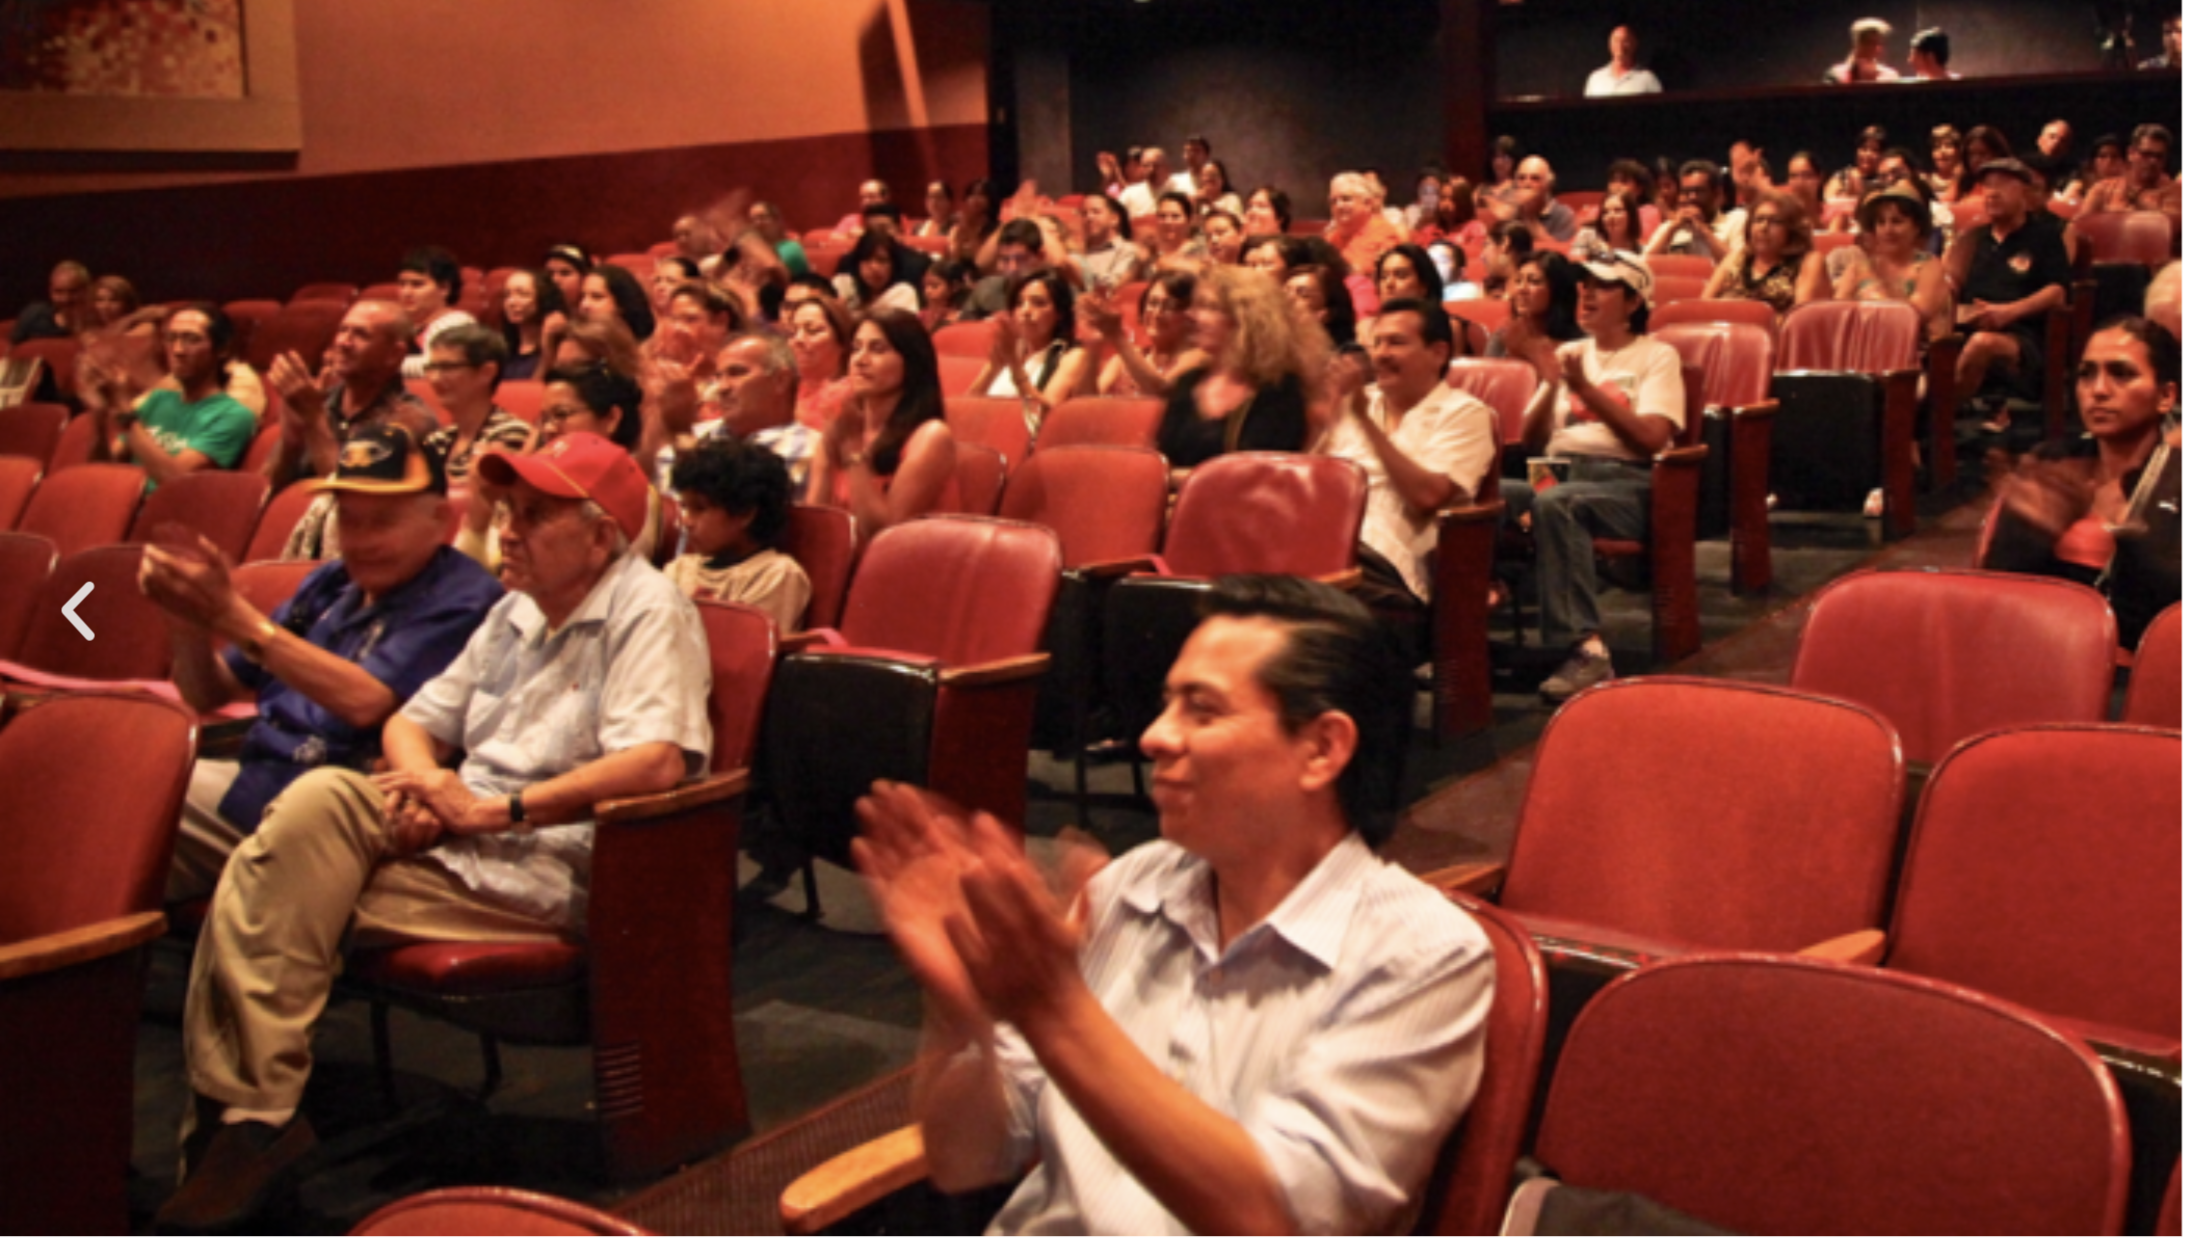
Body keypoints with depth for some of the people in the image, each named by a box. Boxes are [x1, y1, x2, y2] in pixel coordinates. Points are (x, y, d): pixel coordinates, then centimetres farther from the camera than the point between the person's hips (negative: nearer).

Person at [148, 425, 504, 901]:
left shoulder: (463, 599, -7)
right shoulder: (328, 585, 17)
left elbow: (364, 702, -20)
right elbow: (208, 695, 20)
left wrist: (235, 618, -18)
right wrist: (188, 624, -3)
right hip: (253, 777, 8)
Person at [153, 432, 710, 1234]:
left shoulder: (647, 611, -8)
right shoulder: (517, 611, 20)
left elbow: (660, 761, -24)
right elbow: (413, 721, 22)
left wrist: (493, 809, -21)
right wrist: (424, 783, -4)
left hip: (543, 873, -7)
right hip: (459, 839, 7)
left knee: (286, 903, -20)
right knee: (321, 798, -21)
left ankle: (249, 1113, -4)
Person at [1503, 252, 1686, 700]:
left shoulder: (1656, 356, 10)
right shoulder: (1567, 354, 24)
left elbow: (1652, 438, -7)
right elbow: (1532, 442, 16)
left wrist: (1585, 388, -10)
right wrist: (1550, 383, 0)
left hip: (1626, 483, -4)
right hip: (1559, 472, 4)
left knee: (1554, 502, -39)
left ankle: (1586, 648, -40)